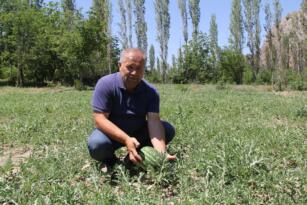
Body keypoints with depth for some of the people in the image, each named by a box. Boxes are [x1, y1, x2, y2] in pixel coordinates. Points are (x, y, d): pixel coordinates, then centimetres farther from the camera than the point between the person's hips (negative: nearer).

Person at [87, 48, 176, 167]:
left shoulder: (150, 92, -11)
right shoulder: (105, 84, -19)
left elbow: (154, 121, -21)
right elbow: (100, 119, -25)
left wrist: (161, 152, -38)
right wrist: (126, 140, -39)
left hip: (139, 133, 3)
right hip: (112, 134, -3)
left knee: (168, 130, -14)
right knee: (97, 144, -34)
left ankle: (135, 157, 2)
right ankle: (110, 161, 3)